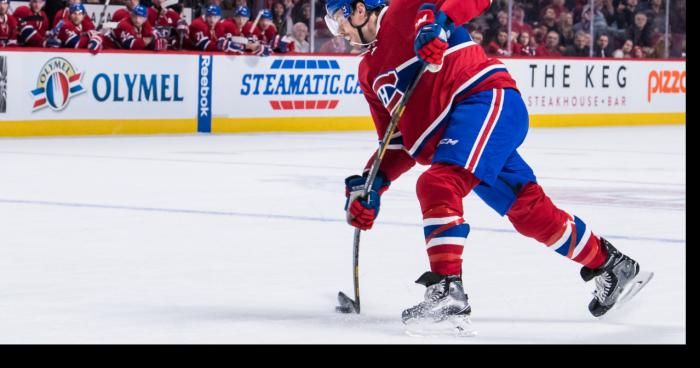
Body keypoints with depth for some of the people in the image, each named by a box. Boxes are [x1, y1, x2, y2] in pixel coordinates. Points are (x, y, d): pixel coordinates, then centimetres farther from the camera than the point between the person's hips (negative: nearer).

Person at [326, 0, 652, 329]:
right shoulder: (369, 72, 22)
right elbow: (400, 142, 22)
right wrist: (372, 182, 9)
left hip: (487, 97, -9)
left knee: (437, 185, -25)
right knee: (528, 210, 10)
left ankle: (447, 292, -32)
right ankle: (608, 264, 23)